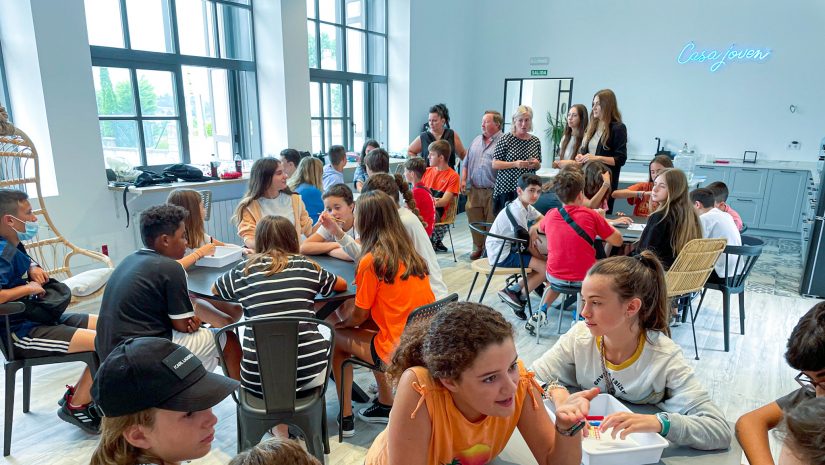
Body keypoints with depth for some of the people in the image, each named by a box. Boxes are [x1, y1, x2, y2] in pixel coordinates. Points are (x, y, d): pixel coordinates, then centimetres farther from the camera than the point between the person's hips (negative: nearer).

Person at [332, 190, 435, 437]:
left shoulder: (371, 260, -16)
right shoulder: (408, 251, 6)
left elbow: (360, 316, -5)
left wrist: (343, 323, 16)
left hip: (399, 350, -7)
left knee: (337, 336, 16)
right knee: (368, 329, 28)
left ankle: (345, 417, 25)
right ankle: (385, 405, 32)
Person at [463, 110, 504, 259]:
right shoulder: (477, 140, 17)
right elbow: (466, 162, 21)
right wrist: (463, 180, 9)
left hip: (493, 191, -6)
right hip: (474, 190, 6)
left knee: (492, 223, 0)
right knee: (474, 220, 10)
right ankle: (478, 247, 26)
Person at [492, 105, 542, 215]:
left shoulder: (535, 141, 11)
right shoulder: (506, 139, -3)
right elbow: (494, 164, -6)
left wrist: (536, 164, -2)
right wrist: (515, 164, -18)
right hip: (506, 189, -3)